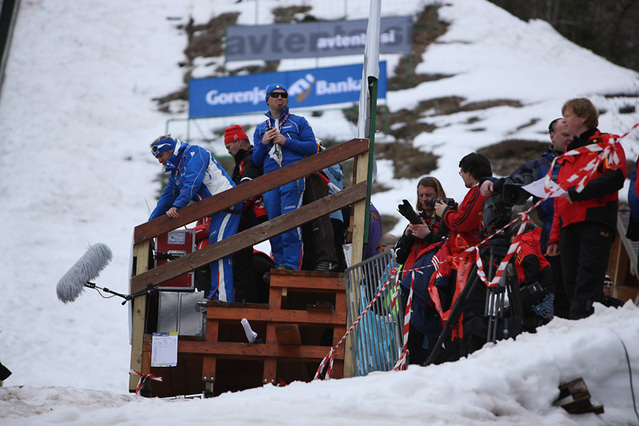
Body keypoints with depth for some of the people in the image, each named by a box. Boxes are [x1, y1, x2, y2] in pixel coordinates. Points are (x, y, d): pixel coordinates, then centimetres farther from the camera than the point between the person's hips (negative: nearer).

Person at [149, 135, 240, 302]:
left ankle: (222, 297, -25)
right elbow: (166, 198, 30)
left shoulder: (194, 153, -6)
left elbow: (192, 183, -20)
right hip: (216, 212, 10)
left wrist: (176, 206, -28)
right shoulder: (176, 171, 24)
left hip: (226, 204, -10)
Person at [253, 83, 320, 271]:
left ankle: (291, 264, -21)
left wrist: (286, 141, -5)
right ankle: (279, 263, 3)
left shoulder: (299, 122, 15)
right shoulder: (261, 129, 24)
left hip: (293, 177, -4)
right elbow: (256, 161, 19)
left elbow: (312, 147, 3)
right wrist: (263, 143, 0)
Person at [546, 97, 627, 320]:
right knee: (571, 281, -2)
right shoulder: (568, 154, 29)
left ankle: (578, 319, -28)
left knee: (587, 277, -18)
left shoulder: (606, 144, 7)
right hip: (569, 224, 7)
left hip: (595, 220, -7)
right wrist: (555, 236, 20)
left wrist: (577, 193, -13)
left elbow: (616, 177, -11)